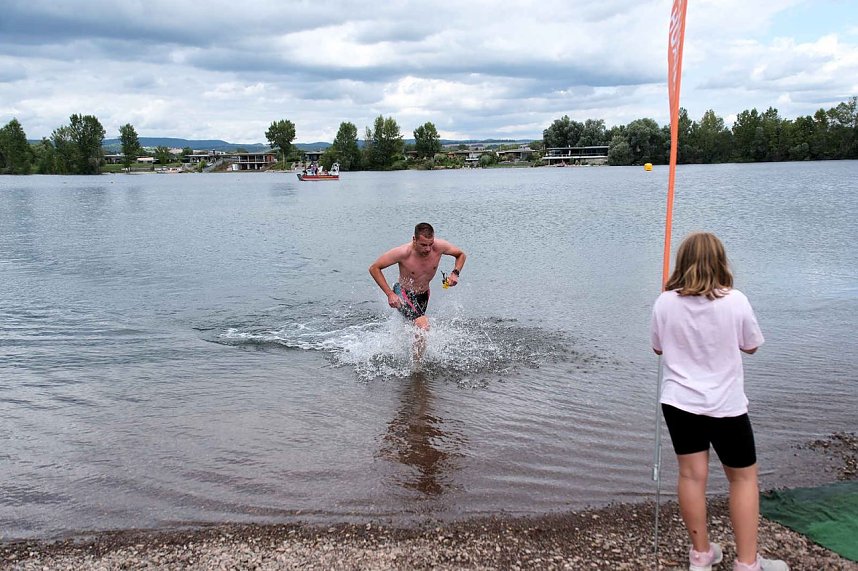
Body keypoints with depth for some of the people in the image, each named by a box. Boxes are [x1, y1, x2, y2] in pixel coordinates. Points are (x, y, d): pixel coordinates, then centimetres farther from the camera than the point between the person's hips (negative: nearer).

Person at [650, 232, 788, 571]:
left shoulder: (664, 303, -8)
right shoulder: (735, 301, -13)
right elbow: (751, 346, 1)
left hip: (680, 403, 2)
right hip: (726, 405, -2)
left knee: (692, 476, 10)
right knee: (744, 478, 13)